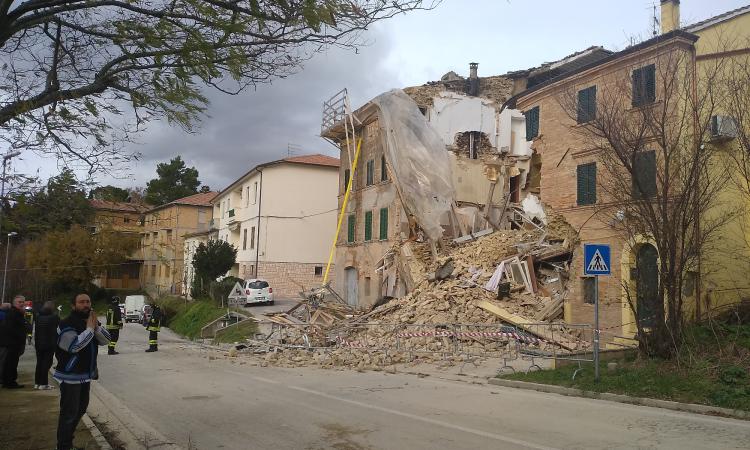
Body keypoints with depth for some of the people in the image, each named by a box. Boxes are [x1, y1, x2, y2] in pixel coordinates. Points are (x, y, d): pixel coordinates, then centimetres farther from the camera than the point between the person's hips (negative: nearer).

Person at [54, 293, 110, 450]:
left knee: (81, 409, 20)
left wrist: (96, 326, -15)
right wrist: (89, 328, -24)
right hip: (70, 376, -8)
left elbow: (106, 340, 0)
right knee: (69, 412, -3)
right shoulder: (66, 324, -18)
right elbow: (74, 345, -32)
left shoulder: (91, 321, 8)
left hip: (86, 375, 9)